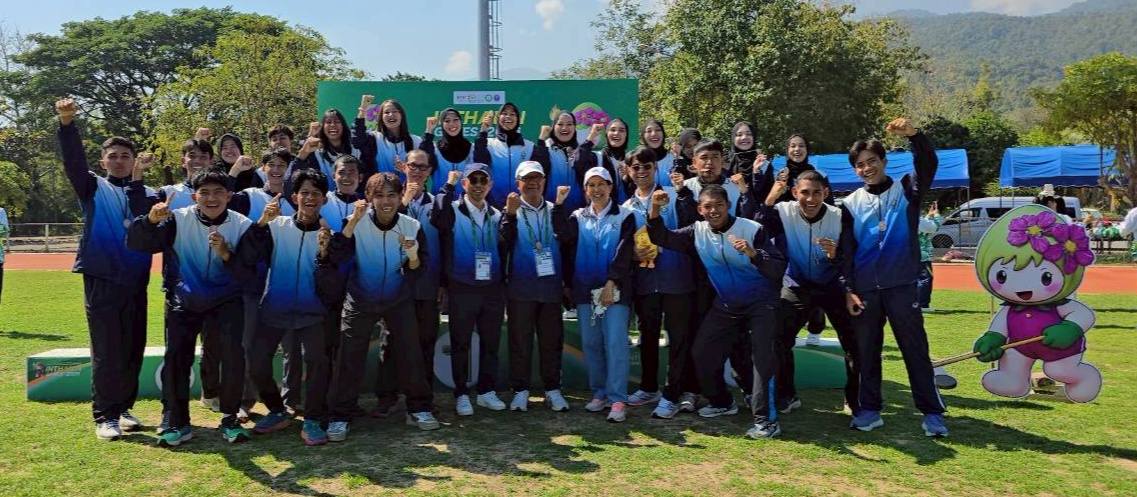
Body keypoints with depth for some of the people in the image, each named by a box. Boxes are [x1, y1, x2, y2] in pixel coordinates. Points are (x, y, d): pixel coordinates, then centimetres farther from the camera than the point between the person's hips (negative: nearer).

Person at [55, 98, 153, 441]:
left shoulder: (149, 194, 12)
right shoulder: (93, 188, 6)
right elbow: (74, 162, -11)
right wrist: (67, 123, -26)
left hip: (136, 281, 3)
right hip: (101, 280, -3)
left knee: (133, 350, 8)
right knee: (106, 352, -2)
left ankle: (123, 408, 22)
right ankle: (104, 416, 8)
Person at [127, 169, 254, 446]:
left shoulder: (242, 225, -10)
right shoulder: (178, 220, -10)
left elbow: (249, 274, -14)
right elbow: (135, 244, -15)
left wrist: (226, 254, -31)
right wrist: (151, 220, -33)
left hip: (225, 300, -1)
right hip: (183, 300, 1)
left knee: (234, 352, -18)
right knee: (176, 356, -9)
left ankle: (230, 420, -3)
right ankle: (175, 423, 8)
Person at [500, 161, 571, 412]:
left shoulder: (555, 211, 10)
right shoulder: (511, 211, 4)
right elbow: (503, 244, -11)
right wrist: (510, 214, -22)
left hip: (551, 286, 2)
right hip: (521, 288, -2)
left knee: (552, 340, 6)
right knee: (520, 341, 4)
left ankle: (553, 389, 16)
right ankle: (520, 391, 14)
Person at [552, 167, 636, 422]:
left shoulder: (624, 216, 3)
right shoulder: (578, 217, 12)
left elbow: (624, 252, -5)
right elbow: (564, 236, -8)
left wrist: (612, 282, -13)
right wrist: (559, 204, -13)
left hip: (615, 288, -3)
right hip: (585, 288, 4)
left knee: (615, 342, -9)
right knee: (591, 343, 7)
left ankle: (617, 399, -6)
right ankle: (599, 393, 19)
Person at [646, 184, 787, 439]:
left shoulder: (753, 229, -20)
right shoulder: (697, 232, -5)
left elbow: (779, 269, -23)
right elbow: (662, 238, -6)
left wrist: (753, 253, -40)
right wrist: (655, 210, -22)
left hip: (761, 304, -5)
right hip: (725, 305, 6)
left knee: (763, 357, -16)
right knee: (702, 353, 8)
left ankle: (766, 419, -7)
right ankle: (722, 402, 30)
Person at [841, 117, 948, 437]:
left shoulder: (906, 191, 4)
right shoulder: (851, 204, 9)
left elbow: (929, 165, -16)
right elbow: (846, 252, 7)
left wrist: (914, 136, -34)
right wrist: (848, 290, 0)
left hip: (902, 285, -2)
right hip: (864, 289, 2)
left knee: (915, 349, 1)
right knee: (866, 351, 8)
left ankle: (932, 413, 7)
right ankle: (869, 410, 17)